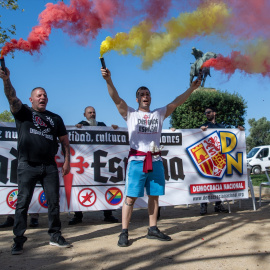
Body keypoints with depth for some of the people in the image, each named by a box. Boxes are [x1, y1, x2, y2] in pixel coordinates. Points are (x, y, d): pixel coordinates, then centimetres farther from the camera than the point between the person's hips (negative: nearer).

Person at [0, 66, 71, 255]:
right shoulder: (23, 112, 9)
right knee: (22, 202, 0)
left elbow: (64, 140, 14)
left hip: (50, 166, 3)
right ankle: (19, 240, 9)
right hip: (27, 166, -2)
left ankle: (55, 235, 16)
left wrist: (67, 160, 5)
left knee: (54, 201, 4)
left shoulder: (55, 118, 16)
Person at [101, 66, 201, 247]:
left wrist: (192, 88, 2)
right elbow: (116, 99, -8)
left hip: (155, 160, 4)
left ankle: (153, 230, 22)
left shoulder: (159, 114, 15)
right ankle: (124, 233, 5)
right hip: (137, 160, -4)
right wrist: (108, 80, -23)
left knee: (154, 196, 10)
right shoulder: (130, 114, 5)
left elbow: (177, 102, 10)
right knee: (130, 197, -4)